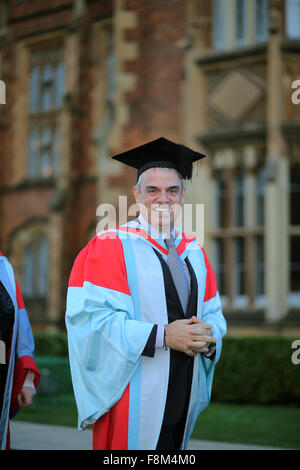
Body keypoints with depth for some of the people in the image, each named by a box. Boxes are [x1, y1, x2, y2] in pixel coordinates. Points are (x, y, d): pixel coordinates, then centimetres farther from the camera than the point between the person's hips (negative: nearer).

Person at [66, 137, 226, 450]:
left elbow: (213, 315, 13)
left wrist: (208, 338, -10)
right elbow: (92, 317, -15)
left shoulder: (193, 253, 14)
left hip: (183, 399, 6)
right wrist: (162, 336, -21)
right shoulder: (109, 247, -5)